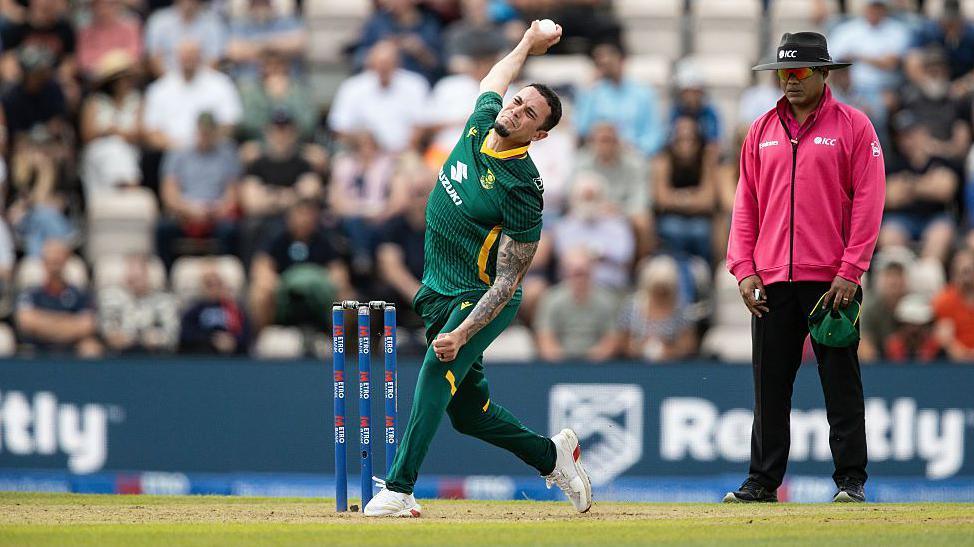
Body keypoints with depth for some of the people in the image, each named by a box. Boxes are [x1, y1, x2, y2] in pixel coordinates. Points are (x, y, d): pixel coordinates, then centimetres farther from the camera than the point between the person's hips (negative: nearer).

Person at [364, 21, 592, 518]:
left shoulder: (522, 190, -21)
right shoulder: (480, 125, -1)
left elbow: (507, 280, -21)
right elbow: (495, 80, 25)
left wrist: (462, 333, -29)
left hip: (481, 300, -8)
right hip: (439, 294, 8)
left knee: (438, 372, -29)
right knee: (469, 411, 11)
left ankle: (399, 490, -36)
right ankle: (552, 455, 32)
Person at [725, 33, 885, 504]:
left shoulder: (853, 127, 0)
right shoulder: (762, 131, 13)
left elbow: (868, 201, -4)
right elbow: (746, 204, 14)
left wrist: (850, 272, -12)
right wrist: (744, 269, 2)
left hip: (832, 280, -4)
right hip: (772, 280, 4)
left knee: (841, 384, -1)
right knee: (769, 385, 5)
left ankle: (851, 479, 3)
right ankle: (762, 480, 9)